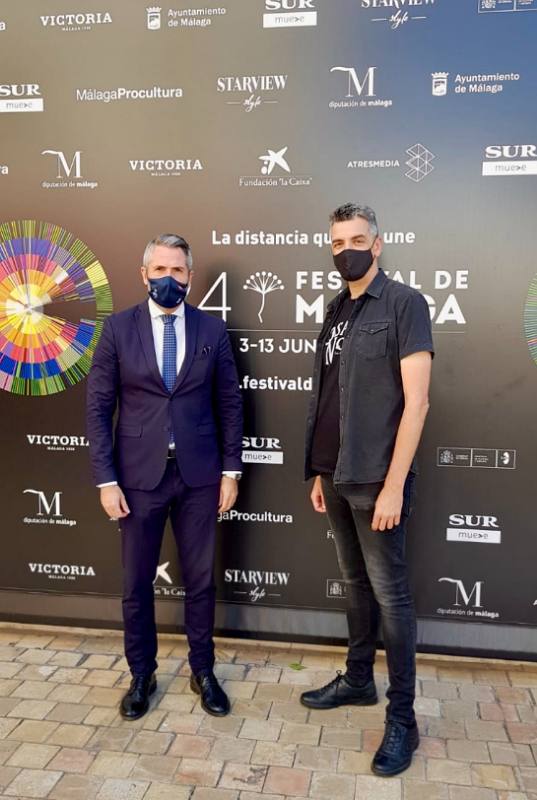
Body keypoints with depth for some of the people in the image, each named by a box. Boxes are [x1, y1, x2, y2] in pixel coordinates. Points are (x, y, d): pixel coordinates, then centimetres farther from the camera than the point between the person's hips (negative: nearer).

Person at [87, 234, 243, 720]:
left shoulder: (212, 329, 2)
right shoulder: (118, 328, -2)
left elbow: (229, 403, 5)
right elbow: (98, 407, -3)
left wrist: (231, 470, 1)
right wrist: (106, 479, -7)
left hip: (199, 475, 1)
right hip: (138, 475, 0)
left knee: (201, 580, 12)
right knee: (137, 583, 12)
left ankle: (203, 671, 31)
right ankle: (142, 675, 32)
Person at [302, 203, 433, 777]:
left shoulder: (404, 304, -8)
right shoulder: (336, 311, 12)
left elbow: (416, 401, -14)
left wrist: (393, 486, -18)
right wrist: (320, 472, 12)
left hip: (376, 481, -6)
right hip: (337, 478, 7)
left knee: (389, 593, 2)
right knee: (356, 583, 18)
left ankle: (402, 718, 16)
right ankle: (358, 680, 35)